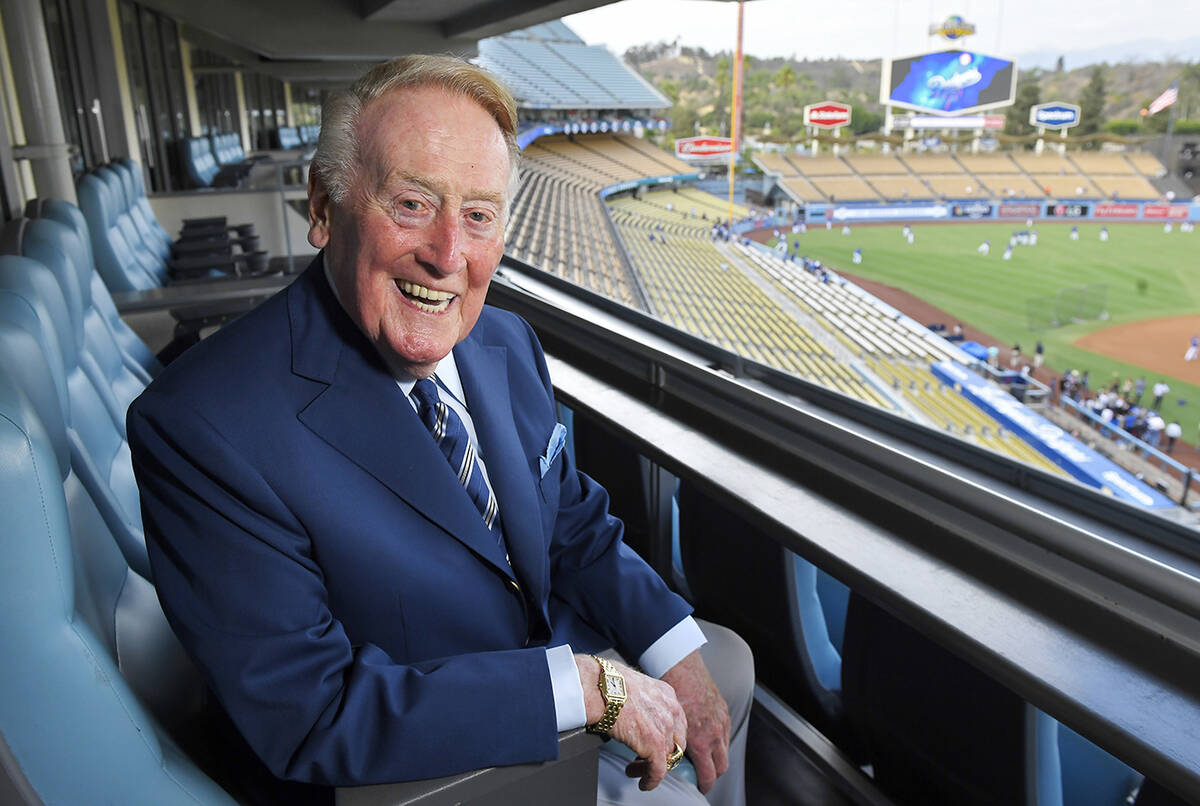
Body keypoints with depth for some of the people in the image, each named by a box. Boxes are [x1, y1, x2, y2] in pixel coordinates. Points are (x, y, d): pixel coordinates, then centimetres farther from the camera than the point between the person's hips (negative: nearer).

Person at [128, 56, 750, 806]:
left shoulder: (508, 344, -7)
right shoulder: (199, 427, -29)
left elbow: (575, 523, 3)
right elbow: (309, 715, -29)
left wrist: (675, 655, -10)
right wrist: (584, 685, -30)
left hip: (546, 642, 7)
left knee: (728, 661, 16)